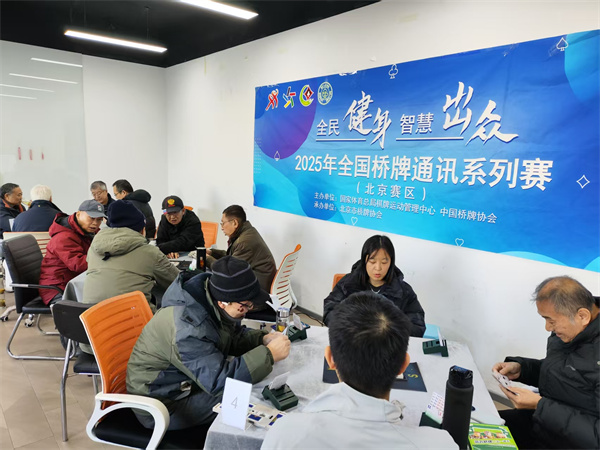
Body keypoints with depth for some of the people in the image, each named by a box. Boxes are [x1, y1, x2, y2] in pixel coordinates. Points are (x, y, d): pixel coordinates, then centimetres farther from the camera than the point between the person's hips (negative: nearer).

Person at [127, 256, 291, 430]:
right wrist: (269, 354, -32)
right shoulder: (188, 327, -35)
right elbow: (218, 380, -36)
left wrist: (263, 339, -11)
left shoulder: (210, 301, -8)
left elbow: (234, 337, 7)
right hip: (161, 402, -8)